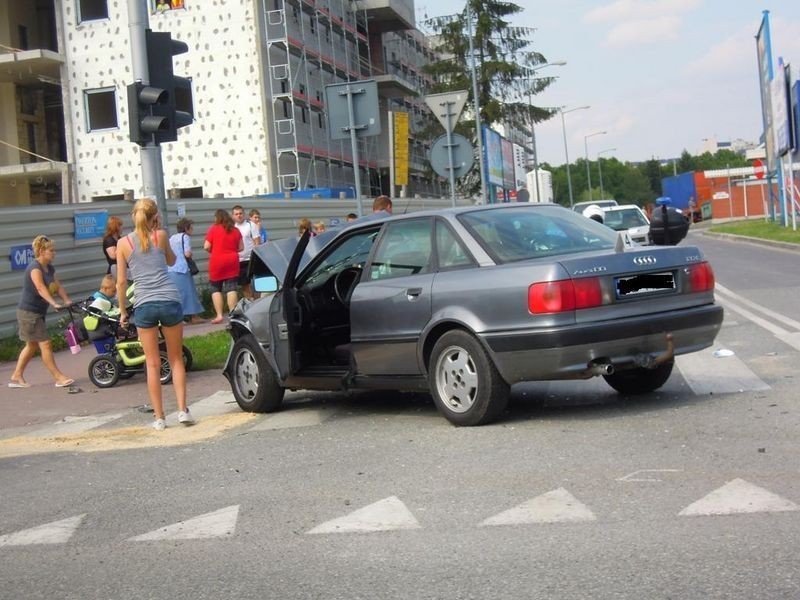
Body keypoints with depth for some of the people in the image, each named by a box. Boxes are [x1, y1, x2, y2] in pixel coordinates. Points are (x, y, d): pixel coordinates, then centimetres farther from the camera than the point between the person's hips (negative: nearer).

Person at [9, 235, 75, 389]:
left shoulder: (50, 268, 9)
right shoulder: (34, 267, -19)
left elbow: (58, 286, 3)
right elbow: (40, 288, -34)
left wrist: (67, 301, -15)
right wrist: (54, 303, -46)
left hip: (38, 312, 10)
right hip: (29, 312, -10)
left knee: (32, 345, 15)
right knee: (45, 344, -8)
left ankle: (16, 377, 23)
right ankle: (58, 377, -4)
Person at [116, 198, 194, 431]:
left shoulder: (123, 243, 3)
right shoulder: (160, 236, 4)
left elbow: (121, 282, 4)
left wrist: (123, 311, 14)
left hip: (144, 305, 0)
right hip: (170, 301, 0)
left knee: (153, 364, 7)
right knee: (176, 359, 13)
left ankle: (159, 417, 8)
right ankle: (182, 410, 6)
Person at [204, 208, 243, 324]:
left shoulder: (213, 229, -5)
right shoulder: (235, 230, 6)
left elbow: (206, 247, -8)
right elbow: (241, 247, 9)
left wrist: (213, 251, 11)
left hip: (217, 262, -3)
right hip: (232, 261, 3)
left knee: (215, 289, 6)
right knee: (231, 288, 3)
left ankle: (219, 315, -2)